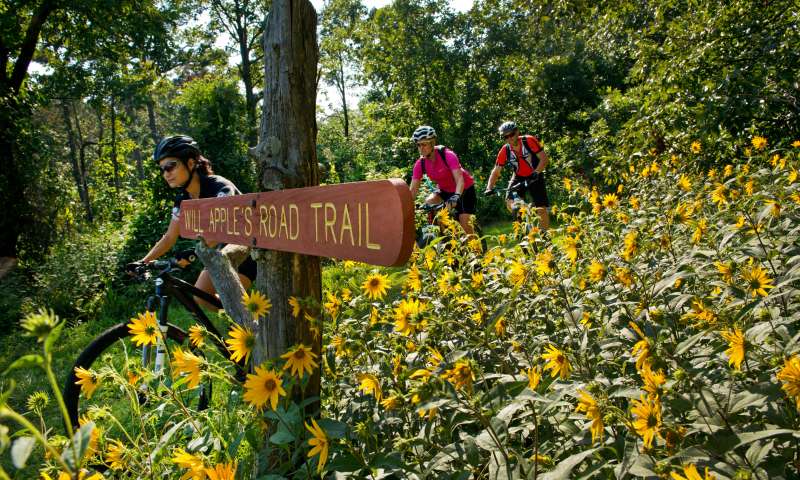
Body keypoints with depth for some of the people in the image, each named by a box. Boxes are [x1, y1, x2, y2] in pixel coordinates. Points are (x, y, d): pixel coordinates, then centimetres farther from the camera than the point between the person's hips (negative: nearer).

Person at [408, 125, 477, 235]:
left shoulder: (447, 155, -29)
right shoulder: (420, 163, -15)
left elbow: (460, 179, -37)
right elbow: (413, 189, -16)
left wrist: (456, 196, -55)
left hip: (464, 189, -4)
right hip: (444, 190, 4)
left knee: (464, 222, -16)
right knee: (428, 202, -23)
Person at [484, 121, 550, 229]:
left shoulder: (529, 141, -21)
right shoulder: (505, 151, -12)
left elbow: (544, 159, -23)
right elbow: (496, 172, -6)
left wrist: (535, 173, -37)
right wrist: (489, 188, -19)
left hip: (535, 177, -3)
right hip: (518, 177, 3)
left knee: (541, 209, -11)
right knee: (510, 202, -20)